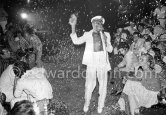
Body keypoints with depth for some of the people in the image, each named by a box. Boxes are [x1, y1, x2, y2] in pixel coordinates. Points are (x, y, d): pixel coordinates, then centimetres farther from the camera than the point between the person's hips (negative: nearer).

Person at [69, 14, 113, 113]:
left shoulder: (105, 35, 11)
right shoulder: (88, 35, 6)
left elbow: (110, 49, 11)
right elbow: (76, 41, -5)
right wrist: (73, 26, -12)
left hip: (102, 61, 2)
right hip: (91, 61, -2)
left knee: (103, 83, 7)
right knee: (90, 84, 0)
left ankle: (100, 106, 24)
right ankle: (86, 104, 23)